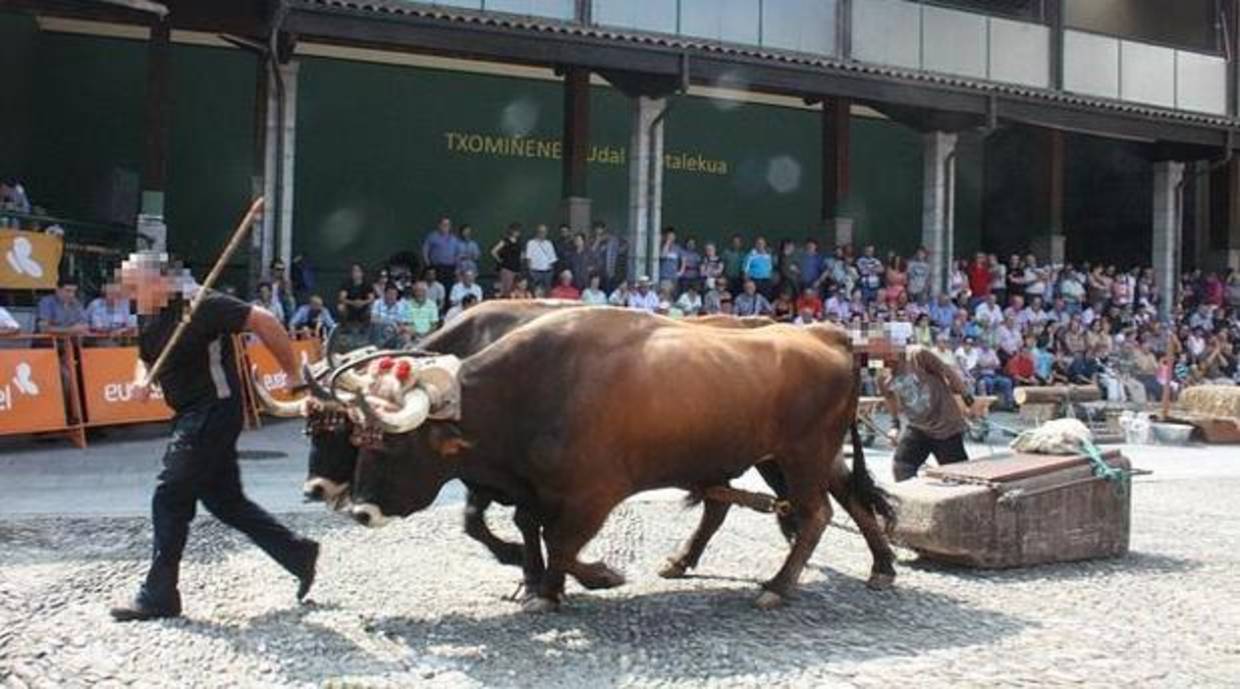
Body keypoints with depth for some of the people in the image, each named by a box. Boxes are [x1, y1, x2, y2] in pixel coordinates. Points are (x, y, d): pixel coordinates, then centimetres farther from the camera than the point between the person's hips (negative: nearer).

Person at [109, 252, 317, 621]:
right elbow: (146, 358, 24)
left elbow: (264, 321, -19)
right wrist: (141, 379, 0)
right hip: (191, 415, 10)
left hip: (213, 412, -9)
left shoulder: (201, 305, -18)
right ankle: (298, 553, 22)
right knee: (225, 500, 12)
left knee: (170, 499, -6)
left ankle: (158, 596, 6)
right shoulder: (148, 317, 8)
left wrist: (293, 374, -14)